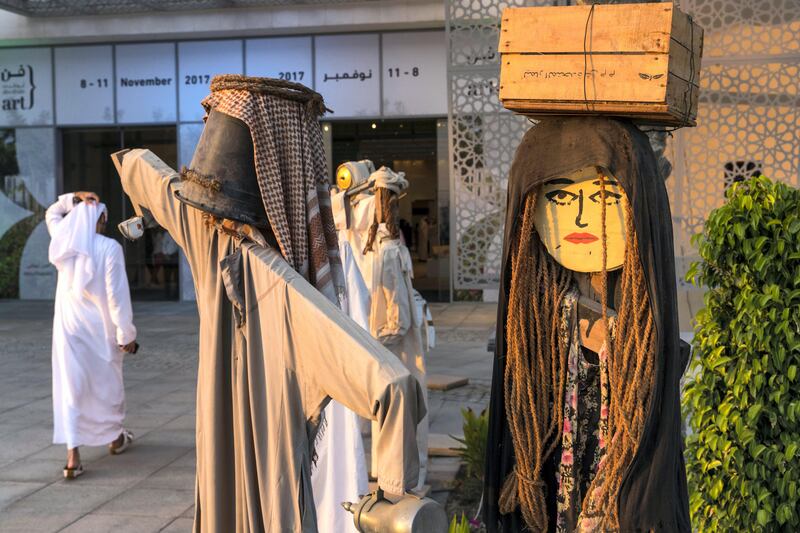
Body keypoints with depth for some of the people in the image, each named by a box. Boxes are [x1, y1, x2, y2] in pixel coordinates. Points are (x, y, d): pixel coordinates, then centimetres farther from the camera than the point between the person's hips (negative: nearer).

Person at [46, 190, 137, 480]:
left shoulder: (63, 241, -1)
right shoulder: (109, 248, -15)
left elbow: (52, 213, 23)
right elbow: (117, 294, -17)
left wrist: (75, 197, 10)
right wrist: (126, 333, -10)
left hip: (68, 325, 3)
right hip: (101, 328, -2)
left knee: (70, 388, 1)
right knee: (107, 384, 18)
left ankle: (73, 456, -8)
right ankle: (115, 438, 37)